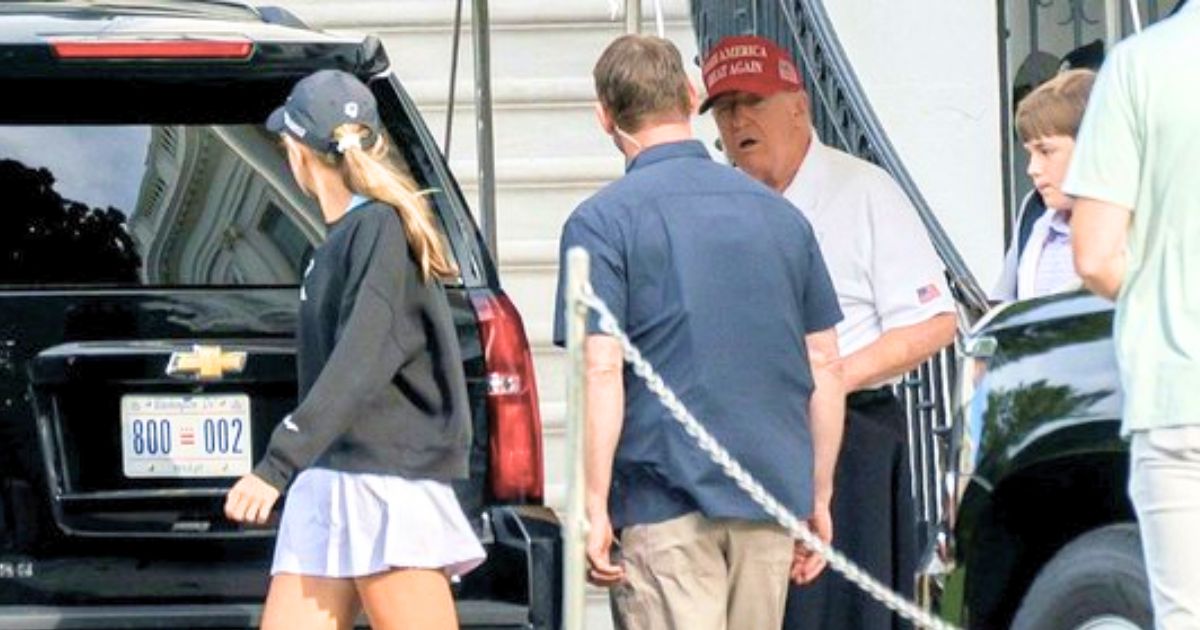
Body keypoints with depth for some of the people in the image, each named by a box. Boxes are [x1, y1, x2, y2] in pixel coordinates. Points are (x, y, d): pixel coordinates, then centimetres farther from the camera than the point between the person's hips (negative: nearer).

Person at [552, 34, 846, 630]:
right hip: (773, 496, 5)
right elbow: (825, 368, 13)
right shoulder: (779, 214, 12)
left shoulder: (603, 221, -5)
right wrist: (818, 498, 19)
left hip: (667, 502, -5)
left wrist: (594, 507, -10)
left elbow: (602, 374, -13)